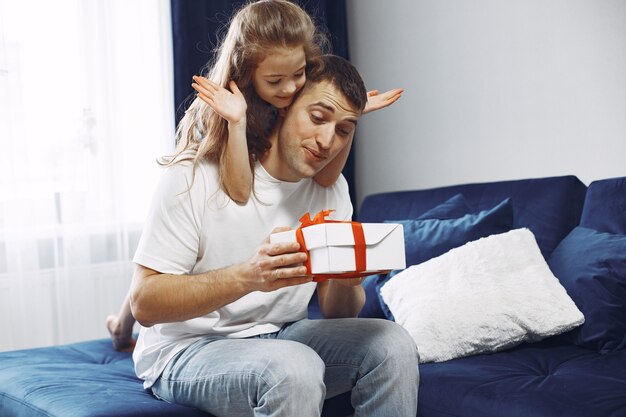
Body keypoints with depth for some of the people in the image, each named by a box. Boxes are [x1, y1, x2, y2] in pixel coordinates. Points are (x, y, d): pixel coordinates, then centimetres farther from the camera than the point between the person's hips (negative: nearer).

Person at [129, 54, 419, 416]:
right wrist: (247, 276, -35)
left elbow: (337, 313, 5)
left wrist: (347, 281, -20)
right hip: (186, 351, -6)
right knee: (294, 366, -36)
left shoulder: (332, 189, 4)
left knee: (393, 344, -17)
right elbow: (144, 303, -20)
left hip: (282, 337, 6)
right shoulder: (195, 177, -16)